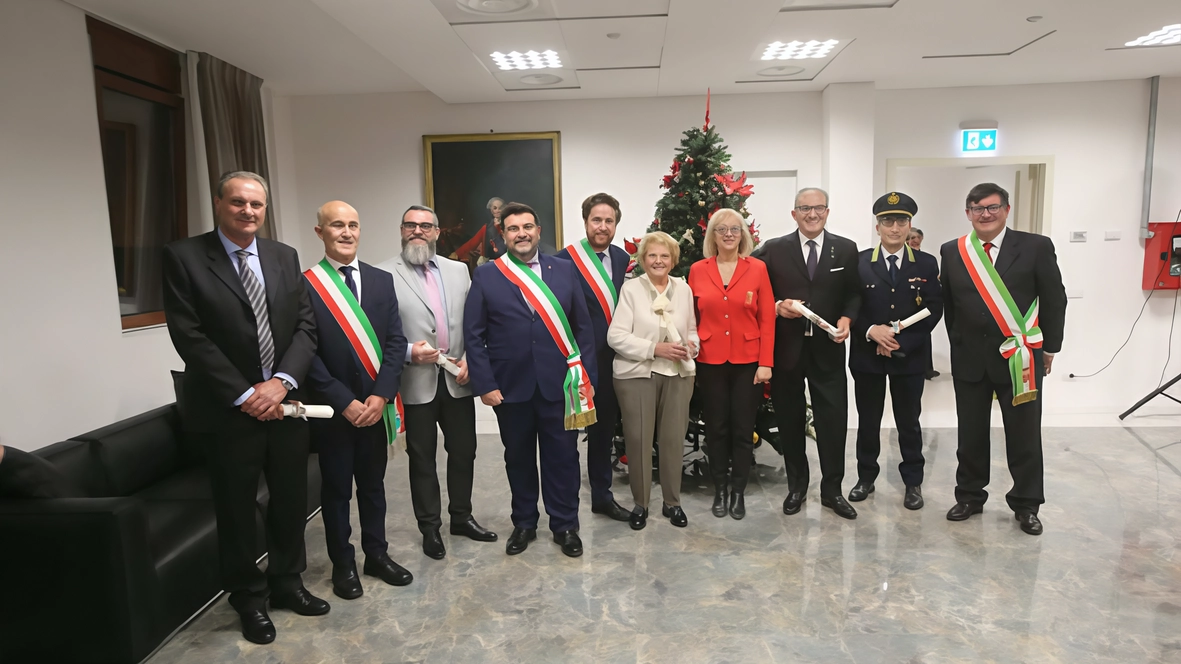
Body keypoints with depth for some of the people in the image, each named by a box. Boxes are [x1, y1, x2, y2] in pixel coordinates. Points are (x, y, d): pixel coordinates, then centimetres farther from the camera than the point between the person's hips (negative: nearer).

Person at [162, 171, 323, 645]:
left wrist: (282, 381, -12)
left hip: (284, 402, 4)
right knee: (237, 510, 11)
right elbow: (189, 336, -12)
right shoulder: (183, 256, -7)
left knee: (291, 500, 14)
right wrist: (244, 395, -15)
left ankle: (286, 582, 36)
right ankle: (249, 598, 31)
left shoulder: (284, 257, 6)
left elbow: (305, 325, 3)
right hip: (227, 409, -4)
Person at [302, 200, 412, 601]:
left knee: (373, 483, 16)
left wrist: (380, 395, -11)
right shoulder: (304, 285, -8)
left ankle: (377, 555, 32)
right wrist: (344, 402, -14)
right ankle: (343, 564, 27)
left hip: (375, 405, 3)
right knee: (336, 488, 11)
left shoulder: (381, 280, 4)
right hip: (332, 409, -3)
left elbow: (396, 341, 0)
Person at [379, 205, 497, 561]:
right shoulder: (384, 274, -4)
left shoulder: (458, 271, 8)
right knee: (422, 458, 10)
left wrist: (470, 359, -5)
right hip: (416, 382, -3)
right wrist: (407, 353, -20)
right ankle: (430, 528, 25)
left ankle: (461, 516, 32)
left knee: (463, 452, 13)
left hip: (457, 378, 4)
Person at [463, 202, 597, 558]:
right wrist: (484, 384, -8)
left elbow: (583, 327, 4)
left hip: (560, 385, 0)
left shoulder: (564, 269, 4)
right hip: (510, 387, 0)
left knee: (563, 458, 8)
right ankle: (524, 524, 32)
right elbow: (473, 335, -1)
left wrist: (587, 376, 0)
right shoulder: (485, 275, 1)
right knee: (519, 459, 14)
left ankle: (565, 525, 26)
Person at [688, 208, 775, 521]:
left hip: (748, 361, -1)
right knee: (716, 428, 10)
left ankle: (739, 491, 22)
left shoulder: (757, 269, -1)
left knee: (743, 428, 6)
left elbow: (767, 319, -2)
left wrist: (766, 362, -7)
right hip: (710, 361, 1)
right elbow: (691, 318, 5)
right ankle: (719, 490, 24)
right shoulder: (697, 270, 2)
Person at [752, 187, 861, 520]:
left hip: (827, 348, 0)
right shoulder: (774, 249, 2)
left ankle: (832, 489, 18)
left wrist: (846, 318, -10)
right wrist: (777, 306, -15)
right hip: (786, 347, 0)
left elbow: (854, 293, 7)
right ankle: (796, 486, 27)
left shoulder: (846, 249, 5)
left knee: (833, 420, 2)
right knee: (790, 420, 10)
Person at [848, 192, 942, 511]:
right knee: (868, 421, 11)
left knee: (909, 422, 11)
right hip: (866, 355, 0)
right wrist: (871, 331, -21)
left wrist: (900, 342, -14)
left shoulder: (927, 264, 1)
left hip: (910, 356, 0)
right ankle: (866, 477, 26)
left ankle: (913, 482, 25)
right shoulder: (859, 262, 0)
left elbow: (933, 310, -4)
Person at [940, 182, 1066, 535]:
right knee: (970, 433, 11)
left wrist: (1049, 348, 2)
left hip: (1021, 356, -2)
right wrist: (959, 346, 11)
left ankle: (1026, 504, 23)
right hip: (969, 358, 2)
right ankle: (970, 496, 26)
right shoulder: (952, 252, 3)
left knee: (1024, 434, 7)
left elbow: (1055, 300, 1)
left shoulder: (1036, 247, -4)